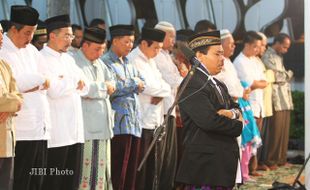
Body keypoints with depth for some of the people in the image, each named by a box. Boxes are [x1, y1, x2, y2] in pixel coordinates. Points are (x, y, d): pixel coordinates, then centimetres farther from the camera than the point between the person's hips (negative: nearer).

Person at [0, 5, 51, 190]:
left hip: (40, 128, 7)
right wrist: (39, 79, -4)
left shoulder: (32, 51, 17)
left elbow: (44, 85, 13)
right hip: (21, 131, -7)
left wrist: (26, 86, -4)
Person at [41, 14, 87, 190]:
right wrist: (74, 81, -3)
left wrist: (65, 82, -7)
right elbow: (54, 90, -20)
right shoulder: (42, 59, -8)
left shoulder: (68, 59, 18)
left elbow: (84, 88, 12)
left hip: (75, 130, 8)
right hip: (56, 133, -8)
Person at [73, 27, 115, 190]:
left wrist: (95, 88, -8)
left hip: (102, 126, 8)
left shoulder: (99, 63, 17)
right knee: (87, 169, -7)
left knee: (102, 168, 10)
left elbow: (111, 85, 12)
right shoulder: (75, 63, -9)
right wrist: (103, 87, -4)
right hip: (86, 126, -8)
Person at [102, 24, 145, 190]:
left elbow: (141, 84, 15)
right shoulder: (106, 62, -6)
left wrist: (124, 86, -4)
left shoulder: (129, 63, 20)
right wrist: (133, 84, -5)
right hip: (119, 124, -8)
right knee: (118, 173, -7)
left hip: (134, 123, 8)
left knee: (131, 172, 9)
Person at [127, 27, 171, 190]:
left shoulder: (150, 61, 17)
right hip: (141, 121, -9)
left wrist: (160, 93, -8)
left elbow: (166, 87, 14)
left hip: (154, 120, 9)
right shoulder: (134, 60, -12)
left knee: (152, 166, 12)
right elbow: (147, 87, -20)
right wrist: (162, 89, -2)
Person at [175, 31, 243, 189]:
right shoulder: (192, 86, -14)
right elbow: (209, 120, -23)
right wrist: (238, 125, -6)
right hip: (204, 164, -9)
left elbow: (236, 108, 16)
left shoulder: (219, 85, 20)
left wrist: (233, 113, -10)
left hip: (224, 162, 9)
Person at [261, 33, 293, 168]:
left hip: (285, 100, 8)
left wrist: (285, 75, 1)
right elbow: (276, 77, -13)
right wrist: (289, 74, 2)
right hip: (276, 100, -8)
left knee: (284, 130, 8)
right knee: (275, 130, -7)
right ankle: (270, 161, 1)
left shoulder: (279, 57, 21)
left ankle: (281, 159, 16)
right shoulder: (267, 57, -9)